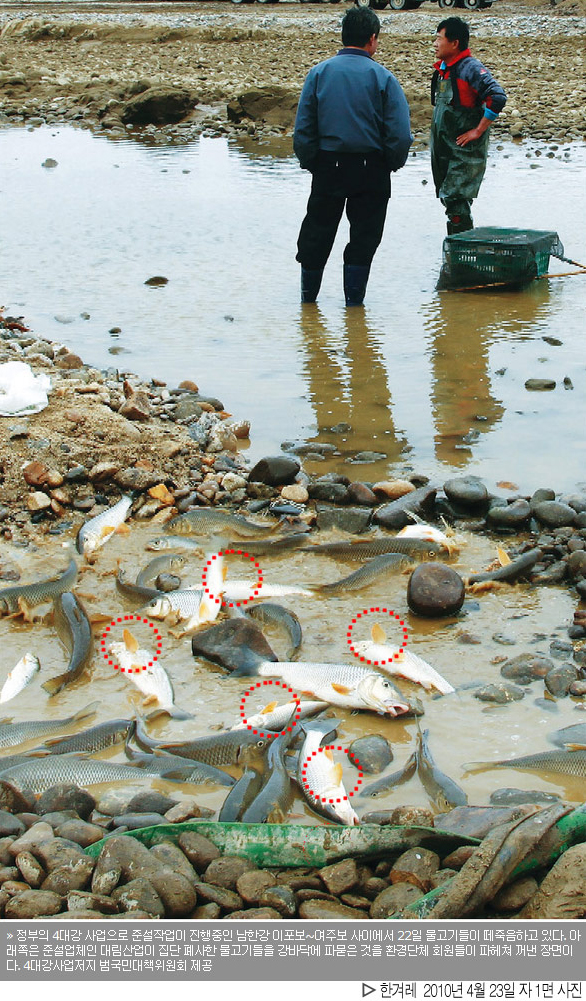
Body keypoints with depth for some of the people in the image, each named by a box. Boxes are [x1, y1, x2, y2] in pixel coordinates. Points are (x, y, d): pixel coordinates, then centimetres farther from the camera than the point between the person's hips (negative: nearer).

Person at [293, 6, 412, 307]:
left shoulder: (319, 72, -1)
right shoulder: (382, 77, -6)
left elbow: (302, 129, -2)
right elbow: (401, 135, -10)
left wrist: (309, 163, 9)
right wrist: (391, 164, 5)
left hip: (327, 167, 2)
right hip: (371, 170, -2)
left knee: (317, 232, 16)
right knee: (364, 237, 10)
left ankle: (308, 296, 26)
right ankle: (354, 301, 12)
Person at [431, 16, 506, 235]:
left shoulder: (471, 68, -15)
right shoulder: (443, 69, 13)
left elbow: (498, 97, -24)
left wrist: (478, 131, -20)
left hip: (465, 151, -9)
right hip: (443, 149, 9)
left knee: (456, 201, -13)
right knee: (447, 199, 12)